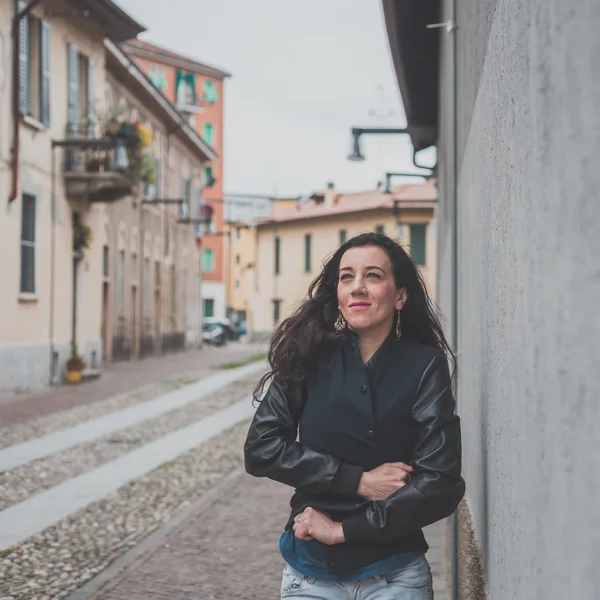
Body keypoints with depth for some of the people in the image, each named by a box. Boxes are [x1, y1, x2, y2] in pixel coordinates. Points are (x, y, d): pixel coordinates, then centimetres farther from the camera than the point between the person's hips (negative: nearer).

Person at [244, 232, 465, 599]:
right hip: (310, 570, 1)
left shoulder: (425, 366, -8)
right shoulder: (309, 356, -4)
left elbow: (441, 485, -12)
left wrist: (342, 529, -13)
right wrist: (358, 480, -15)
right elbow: (261, 449, -9)